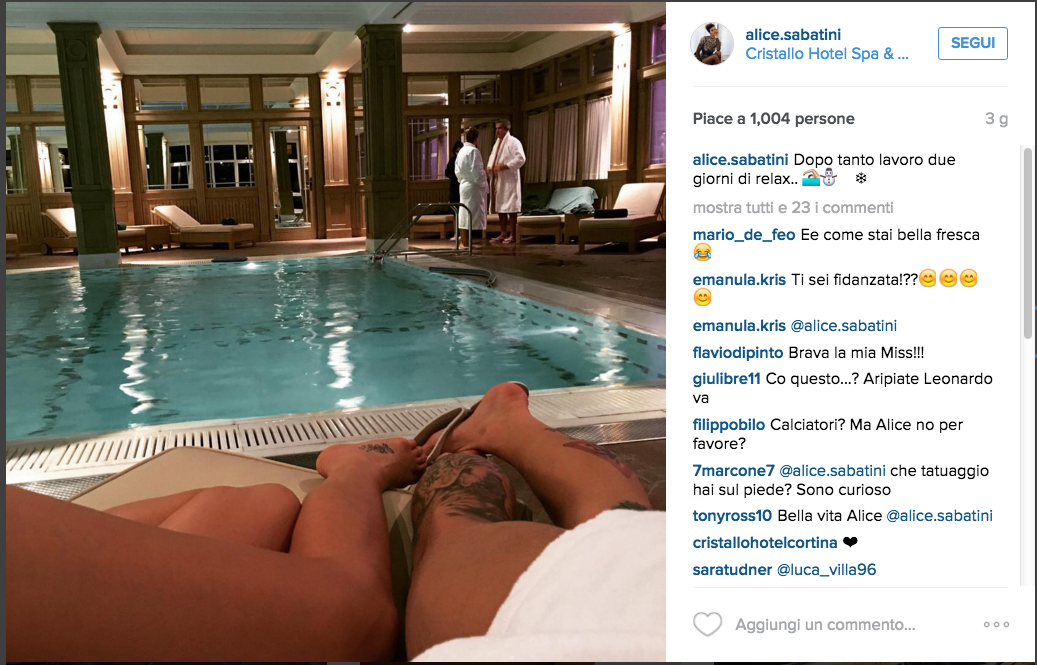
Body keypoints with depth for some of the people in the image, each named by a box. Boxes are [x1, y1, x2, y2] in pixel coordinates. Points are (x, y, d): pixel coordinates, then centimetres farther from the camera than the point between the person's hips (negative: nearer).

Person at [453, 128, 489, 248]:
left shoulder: (461, 151, 11)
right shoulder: (473, 151, -14)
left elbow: (457, 170, 15)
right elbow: (477, 171, -18)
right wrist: (484, 185, -8)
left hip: (464, 185, 8)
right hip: (473, 186, -8)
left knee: (464, 214, 11)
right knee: (472, 214, -5)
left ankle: (464, 241, 14)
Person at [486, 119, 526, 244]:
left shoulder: (513, 142, -8)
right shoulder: (497, 142, 17)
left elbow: (521, 159, -18)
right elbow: (492, 157, 27)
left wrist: (504, 166, -21)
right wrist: (490, 166, 5)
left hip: (509, 180, -8)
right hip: (497, 180, 8)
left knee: (510, 208, -6)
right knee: (500, 208, 10)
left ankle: (512, 235, -2)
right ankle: (503, 234, 16)